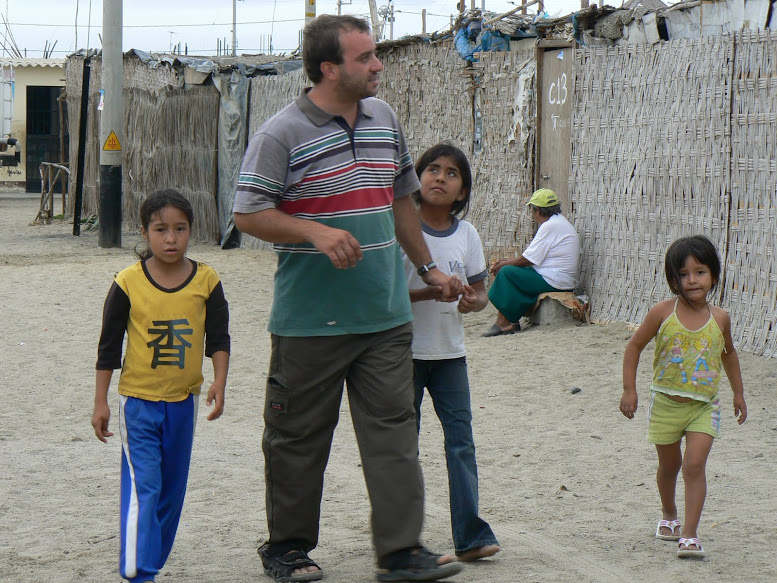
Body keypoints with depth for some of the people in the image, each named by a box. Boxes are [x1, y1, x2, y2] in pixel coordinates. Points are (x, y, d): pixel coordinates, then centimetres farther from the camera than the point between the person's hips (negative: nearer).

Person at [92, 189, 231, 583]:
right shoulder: (128, 283, -8)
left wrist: (219, 383, -13)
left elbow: (218, 339, 2)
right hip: (137, 401, -3)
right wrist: (100, 402, 0)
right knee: (142, 485, -12)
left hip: (183, 402, 3)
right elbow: (109, 346, -1)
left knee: (172, 489, 11)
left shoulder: (205, 281, -3)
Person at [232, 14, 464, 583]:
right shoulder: (281, 134, -9)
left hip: (385, 316, 5)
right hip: (311, 320, -5)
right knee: (300, 436, 6)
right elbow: (249, 214, -11)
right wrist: (317, 232, -22)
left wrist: (428, 267, 24)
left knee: (394, 428, 1)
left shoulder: (385, 119, 10)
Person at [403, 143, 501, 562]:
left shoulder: (466, 234, 5)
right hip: (406, 350, -3)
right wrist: (430, 292, -24)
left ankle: (470, 535, -6)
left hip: (449, 351, 3)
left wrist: (473, 301, -12)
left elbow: (480, 290, 12)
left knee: (461, 437, -4)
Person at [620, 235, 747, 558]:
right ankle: (669, 515, 42)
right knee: (669, 465, 16)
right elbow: (634, 347, 0)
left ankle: (689, 535, -12)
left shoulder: (719, 319, -4)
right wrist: (629, 390, -5)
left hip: (704, 406, 0)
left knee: (694, 465, -13)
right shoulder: (663, 313, -10)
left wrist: (738, 392, 19)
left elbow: (728, 353, 16)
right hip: (666, 402, 0)